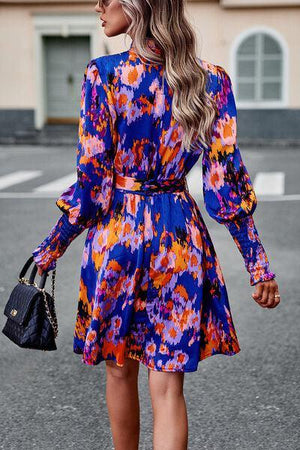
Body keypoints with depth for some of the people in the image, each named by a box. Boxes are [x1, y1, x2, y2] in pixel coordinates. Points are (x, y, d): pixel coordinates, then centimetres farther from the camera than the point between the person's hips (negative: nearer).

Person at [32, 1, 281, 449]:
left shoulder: (103, 75, -11)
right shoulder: (213, 80, -2)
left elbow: (92, 183, -10)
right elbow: (226, 182, -4)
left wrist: (51, 248, 3)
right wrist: (258, 263, 2)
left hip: (117, 232, -1)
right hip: (180, 237, 2)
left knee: (120, 370, 19)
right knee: (168, 386, 5)